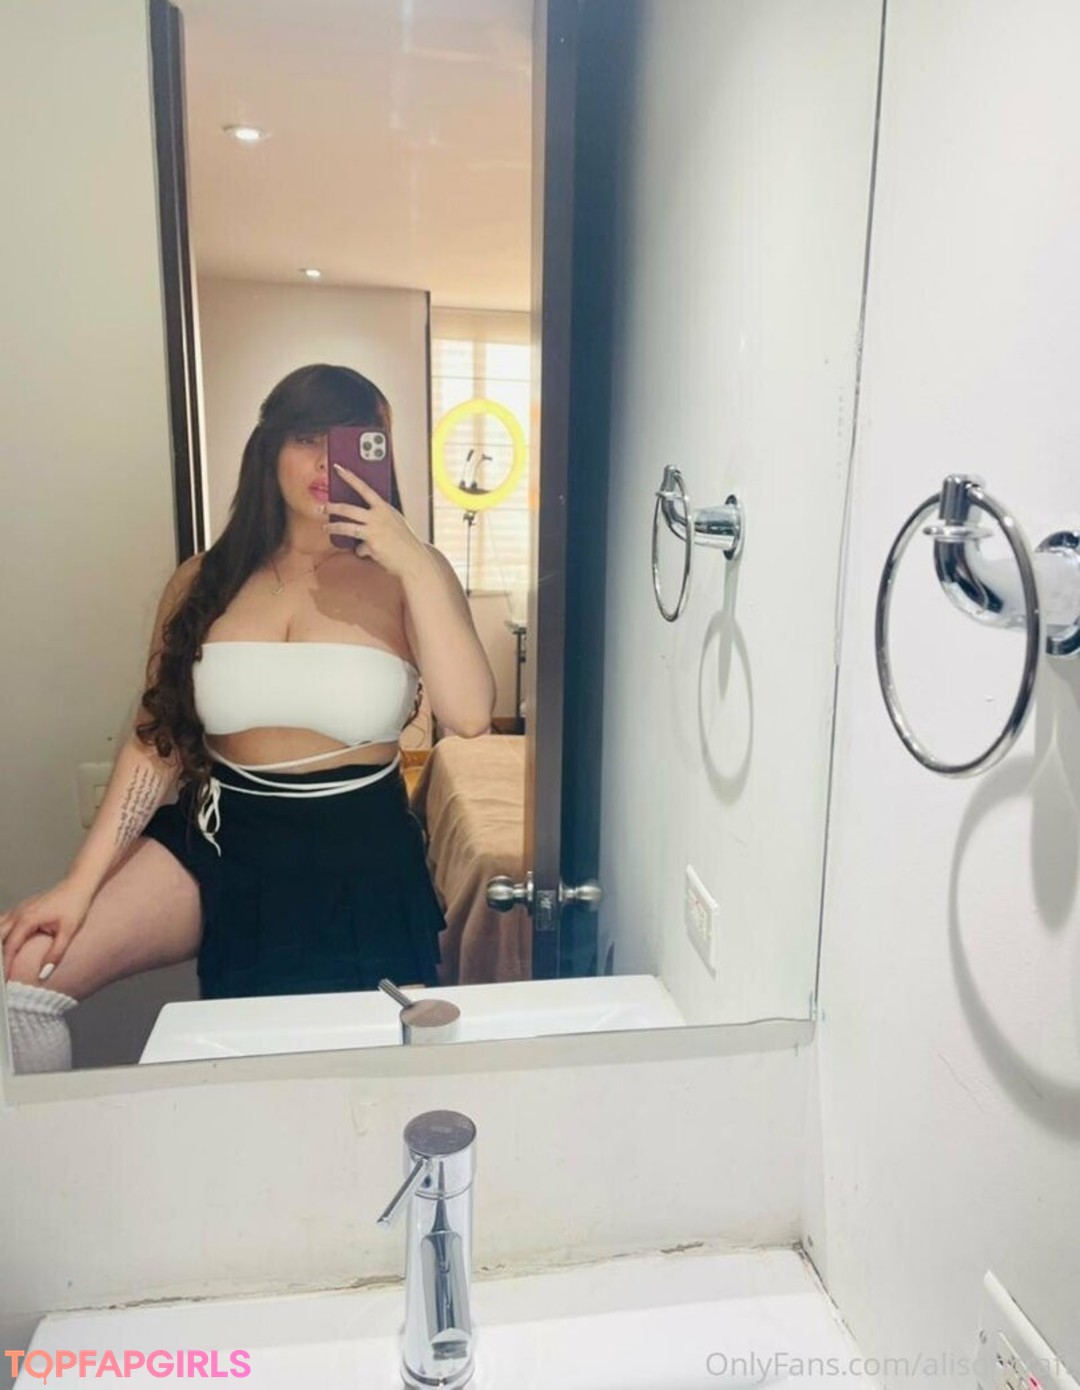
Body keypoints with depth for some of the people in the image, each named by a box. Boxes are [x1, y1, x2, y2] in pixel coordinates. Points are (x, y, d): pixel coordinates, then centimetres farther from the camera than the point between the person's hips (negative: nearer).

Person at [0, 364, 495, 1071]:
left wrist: (417, 565, -24)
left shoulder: (407, 576, -5)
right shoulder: (206, 582, 2)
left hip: (359, 862, -1)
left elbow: (469, 715, -21)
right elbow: (158, 740, 1)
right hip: (218, 842, 2)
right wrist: (80, 884, -5)